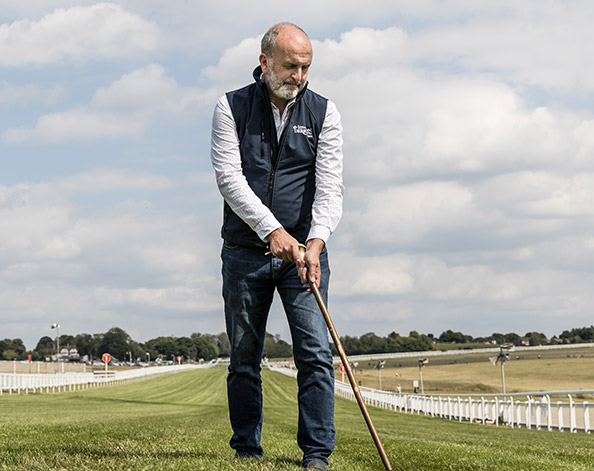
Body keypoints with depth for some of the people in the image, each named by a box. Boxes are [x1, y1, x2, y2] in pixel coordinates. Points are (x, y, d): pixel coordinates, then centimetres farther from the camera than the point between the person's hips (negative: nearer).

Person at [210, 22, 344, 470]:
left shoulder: (324, 113, 1)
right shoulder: (232, 107, -1)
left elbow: (330, 185, -8)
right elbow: (229, 176, -10)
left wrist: (316, 240, -24)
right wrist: (272, 229, -21)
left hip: (304, 250, 0)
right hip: (245, 251, 0)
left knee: (316, 353, -8)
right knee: (244, 357, 6)